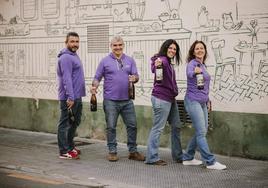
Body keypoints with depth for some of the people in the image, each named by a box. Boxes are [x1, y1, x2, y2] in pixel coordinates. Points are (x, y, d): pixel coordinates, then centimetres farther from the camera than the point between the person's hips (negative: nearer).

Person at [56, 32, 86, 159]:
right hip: (69, 98, -10)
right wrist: (70, 97, -25)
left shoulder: (74, 56, 16)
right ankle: (64, 151, 2)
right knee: (65, 124, -3)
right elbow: (67, 79, -22)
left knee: (74, 122, 18)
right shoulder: (66, 58, -15)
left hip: (77, 97, 10)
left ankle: (70, 146, 29)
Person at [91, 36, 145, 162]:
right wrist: (94, 87, -16)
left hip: (127, 100, 3)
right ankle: (112, 152, 13)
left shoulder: (130, 60, 11)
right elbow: (97, 77, 3)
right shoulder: (105, 61, 4)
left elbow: (136, 76, 7)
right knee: (111, 127, 2)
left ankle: (133, 151, 17)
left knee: (132, 125, 5)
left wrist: (134, 78, -16)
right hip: (110, 101, -3)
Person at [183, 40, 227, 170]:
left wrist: (208, 100, 21)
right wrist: (195, 72, -57)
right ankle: (210, 162, -8)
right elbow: (189, 73, -35)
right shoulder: (192, 64, -10)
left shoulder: (203, 65, 15)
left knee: (202, 132, 11)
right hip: (193, 101, -9)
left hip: (202, 102, 9)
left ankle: (187, 158, 20)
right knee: (201, 132, -9)